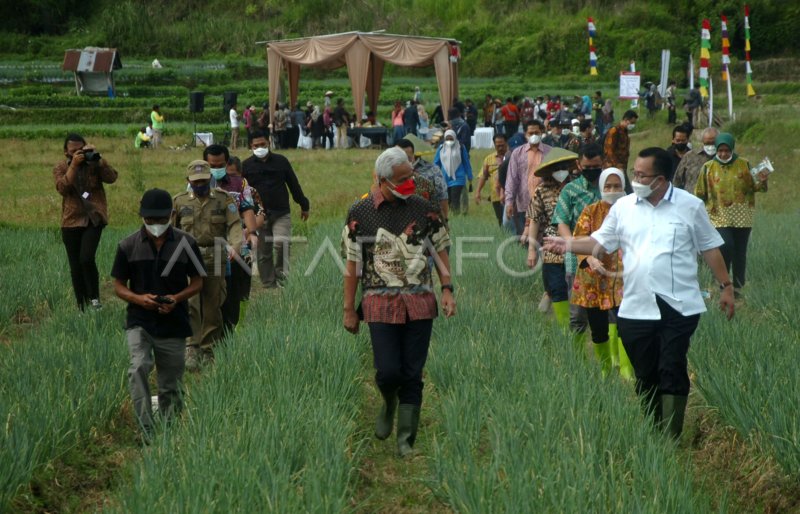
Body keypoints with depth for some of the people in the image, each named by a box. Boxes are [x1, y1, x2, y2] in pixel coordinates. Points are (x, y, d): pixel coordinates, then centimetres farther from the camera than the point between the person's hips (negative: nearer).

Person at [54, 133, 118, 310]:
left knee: (87, 258, -20)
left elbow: (112, 177, -13)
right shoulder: (61, 168, 5)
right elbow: (62, 188, -14)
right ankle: (82, 306, 16)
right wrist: (73, 165, -20)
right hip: (71, 222, 2)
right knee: (75, 266, 6)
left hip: (93, 219, -2)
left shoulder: (94, 163, 3)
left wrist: (98, 159, -21)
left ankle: (94, 297, -4)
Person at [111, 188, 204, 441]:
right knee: (138, 368, -24)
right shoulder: (128, 246, 0)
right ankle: (146, 430, -26)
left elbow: (197, 282, 6)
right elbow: (119, 286, 5)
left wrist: (177, 298, -14)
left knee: (170, 383, 8)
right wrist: (139, 299, -16)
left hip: (174, 324, 1)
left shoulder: (185, 243, 0)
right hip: (139, 322, -1)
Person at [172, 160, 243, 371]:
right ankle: (191, 349, -17)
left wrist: (234, 244, -24)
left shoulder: (224, 199, 4)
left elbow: (234, 225, -5)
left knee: (212, 307, 7)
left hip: (215, 259, 1)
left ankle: (208, 351, 17)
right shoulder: (179, 201, 6)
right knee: (190, 304, -15)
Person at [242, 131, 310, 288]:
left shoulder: (281, 161, 7)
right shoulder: (247, 165, 5)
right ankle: (269, 284, 9)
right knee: (264, 253, 2)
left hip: (281, 214, -1)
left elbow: (293, 184, 13)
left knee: (281, 243, -21)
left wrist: (304, 206, 16)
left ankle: (281, 274, -4)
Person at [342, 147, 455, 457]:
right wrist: (349, 309, 3)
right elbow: (352, 264, 3)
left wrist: (447, 289, -1)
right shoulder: (359, 214, 0)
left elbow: (440, 251, 11)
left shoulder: (423, 209, 4)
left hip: (420, 304, 2)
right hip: (381, 304, -2)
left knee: (412, 375, 1)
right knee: (388, 371, -8)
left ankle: (406, 440, 9)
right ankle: (389, 404, 27)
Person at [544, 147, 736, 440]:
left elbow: (710, 249, 7)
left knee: (672, 373, -7)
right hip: (636, 309, 3)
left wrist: (726, 287, 6)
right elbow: (600, 242, 11)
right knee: (645, 375, 8)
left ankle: (671, 438, -4)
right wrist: (568, 245, -4)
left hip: (679, 307, -3)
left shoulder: (690, 206, 0)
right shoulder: (623, 207, 6)